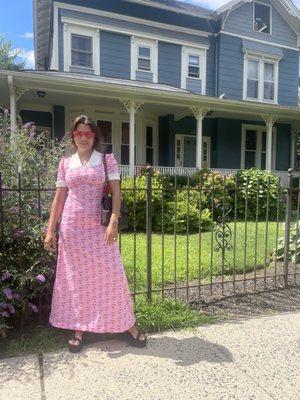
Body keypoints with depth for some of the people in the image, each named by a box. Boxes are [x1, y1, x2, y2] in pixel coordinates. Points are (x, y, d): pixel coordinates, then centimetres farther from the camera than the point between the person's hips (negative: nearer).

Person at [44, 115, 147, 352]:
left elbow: (116, 192, -4)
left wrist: (114, 222, -16)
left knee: (111, 274, 1)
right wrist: (50, 229, 4)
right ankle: (79, 328, 25)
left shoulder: (107, 159, 2)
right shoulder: (65, 163, 8)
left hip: (98, 226, -2)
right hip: (72, 227, 2)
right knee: (76, 277, 9)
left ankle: (127, 324, 19)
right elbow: (59, 197, 8)